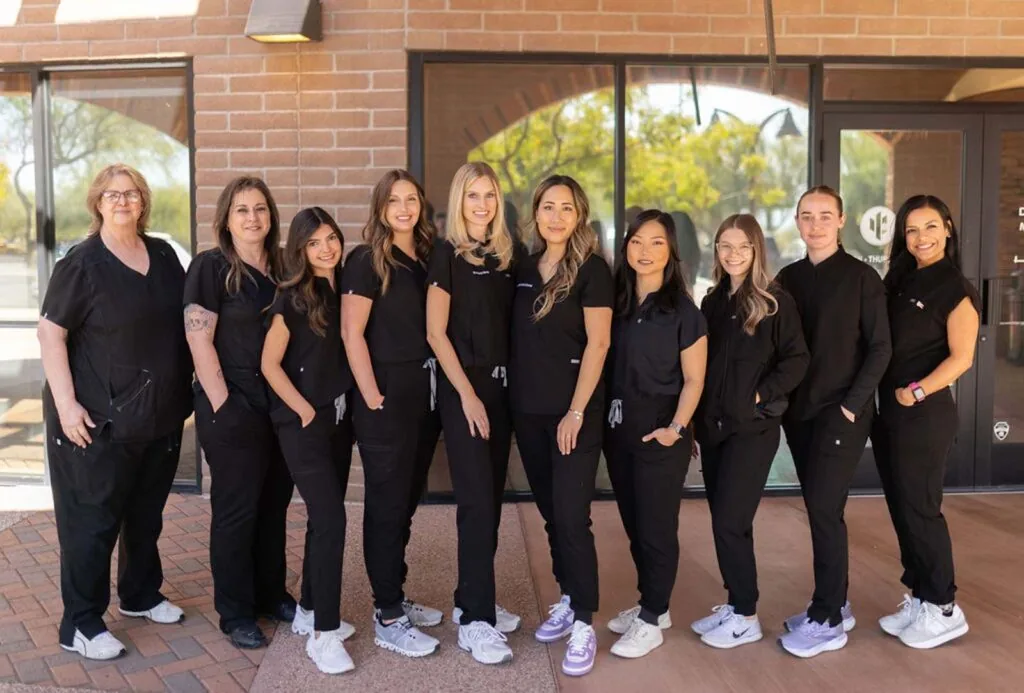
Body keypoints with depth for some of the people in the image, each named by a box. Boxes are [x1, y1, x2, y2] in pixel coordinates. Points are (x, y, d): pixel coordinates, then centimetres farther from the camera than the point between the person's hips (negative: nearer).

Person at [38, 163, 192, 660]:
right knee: (92, 521, 2)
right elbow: (50, 334, -12)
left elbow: (187, 319, 17)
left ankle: (140, 595, 38)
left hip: (161, 415, 6)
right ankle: (80, 625, 16)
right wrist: (66, 405, -19)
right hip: (98, 420, -6)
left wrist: (185, 390, 11)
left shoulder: (163, 256, 6)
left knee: (147, 512, 19)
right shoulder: (82, 263, -10)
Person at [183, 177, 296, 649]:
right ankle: (235, 614, 16)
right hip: (233, 408, -6)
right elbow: (198, 340, -13)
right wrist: (222, 403, -17)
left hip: (280, 405, 6)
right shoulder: (211, 266, -7)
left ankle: (272, 594, 30)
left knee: (274, 503, 15)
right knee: (236, 509, 3)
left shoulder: (280, 268, 11)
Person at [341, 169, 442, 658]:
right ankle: (387, 619, 8)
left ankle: (395, 598, 28)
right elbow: (352, 333, -14)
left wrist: (437, 386, 8)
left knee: (407, 501, 14)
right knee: (387, 505, -1)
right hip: (386, 397, -7)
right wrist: (373, 397, -18)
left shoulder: (427, 259, 11)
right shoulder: (366, 261, -8)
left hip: (424, 394, 7)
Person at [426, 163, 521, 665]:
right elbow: (435, 332, -10)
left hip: (501, 385, 6)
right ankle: (475, 621, -1)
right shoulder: (446, 253, -6)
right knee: (477, 502, -8)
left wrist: (509, 382, 4)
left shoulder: (507, 254, 10)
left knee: (491, 499, 10)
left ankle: (471, 601, 23)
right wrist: (467, 394, -14)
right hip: (462, 387, -6)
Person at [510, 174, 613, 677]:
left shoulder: (591, 269, -7)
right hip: (528, 410, 6)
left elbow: (598, 343, -12)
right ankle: (567, 601, 28)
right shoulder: (524, 269, 10)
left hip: (573, 411, -6)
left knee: (572, 516, -6)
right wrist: (514, 397, 7)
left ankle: (584, 624, 5)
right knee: (550, 513, 13)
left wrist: (576, 411, -17)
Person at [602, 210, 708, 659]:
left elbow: (693, 379, -7)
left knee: (656, 526, 2)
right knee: (633, 524, 14)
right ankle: (650, 604, 30)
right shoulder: (616, 303, 7)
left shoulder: (683, 310, -7)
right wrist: (604, 417, 3)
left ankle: (652, 621, 15)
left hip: (660, 434, -5)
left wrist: (676, 427, -17)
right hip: (618, 431, 6)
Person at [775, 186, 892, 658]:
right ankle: (835, 604, 24)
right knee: (819, 510, 11)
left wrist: (852, 404, -13)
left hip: (841, 412, -5)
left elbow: (880, 348, -7)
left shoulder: (861, 277, -5)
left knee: (824, 510, -6)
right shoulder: (788, 278, 9)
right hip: (799, 411, 5)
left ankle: (827, 621, 4)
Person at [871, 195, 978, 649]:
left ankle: (943, 608, 14)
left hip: (925, 413, -7)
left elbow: (961, 358, -14)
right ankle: (918, 598, 23)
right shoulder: (899, 282, 12)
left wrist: (916, 393, -18)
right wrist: (880, 400, 3)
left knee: (919, 508, 0)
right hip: (888, 410, 7)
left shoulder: (956, 288, -8)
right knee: (899, 507, 11)